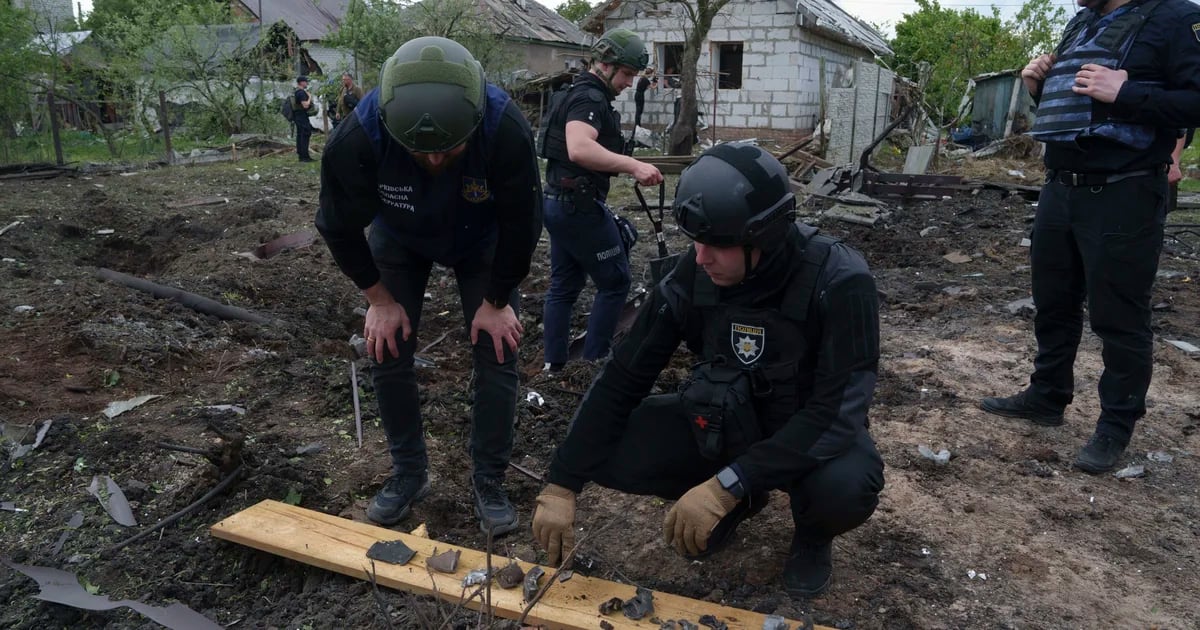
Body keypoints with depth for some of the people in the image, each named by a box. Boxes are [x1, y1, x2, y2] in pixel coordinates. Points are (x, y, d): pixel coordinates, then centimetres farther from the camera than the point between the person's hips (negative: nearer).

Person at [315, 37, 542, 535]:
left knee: (497, 352, -6)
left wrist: (496, 302, -13)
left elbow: (521, 225, -22)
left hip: (482, 240, 0)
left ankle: (489, 482, 12)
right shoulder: (358, 137, -38)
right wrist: (380, 300, -10)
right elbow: (339, 226, -18)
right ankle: (409, 473, 19)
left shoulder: (506, 130, -40)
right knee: (387, 351, -1)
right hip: (398, 239, 1)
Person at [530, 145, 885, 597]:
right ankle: (737, 503, 10)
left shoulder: (839, 283, -29)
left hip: (815, 432, -3)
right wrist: (561, 485, -19)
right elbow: (623, 378, -14)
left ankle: (813, 533, 3)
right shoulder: (692, 276, -18)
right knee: (607, 450, -18)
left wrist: (727, 485, -41)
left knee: (844, 487, -38)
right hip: (724, 424, 3)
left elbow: (836, 411, -32)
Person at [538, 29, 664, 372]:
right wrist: (633, 165, -39)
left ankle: (554, 363, 19)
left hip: (558, 202, 10)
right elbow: (580, 149, -36)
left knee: (563, 285, 14)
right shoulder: (590, 98, -17)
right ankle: (594, 360, 6)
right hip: (580, 206, -10)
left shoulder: (575, 93, 17)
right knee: (615, 282, 1)